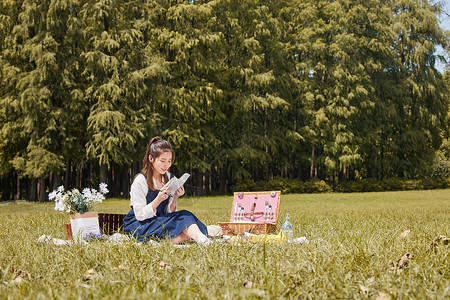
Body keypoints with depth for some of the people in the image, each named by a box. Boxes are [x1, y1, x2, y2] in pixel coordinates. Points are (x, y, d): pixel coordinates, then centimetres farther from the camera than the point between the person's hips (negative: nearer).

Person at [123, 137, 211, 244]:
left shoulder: (169, 179, 6)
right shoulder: (140, 181, -12)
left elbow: (169, 212, 5)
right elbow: (140, 215, -16)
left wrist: (175, 198, -14)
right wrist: (158, 200, -29)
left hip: (160, 221, 6)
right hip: (137, 226, -6)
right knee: (183, 216, -29)